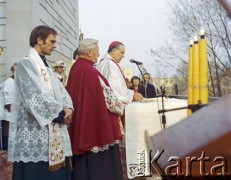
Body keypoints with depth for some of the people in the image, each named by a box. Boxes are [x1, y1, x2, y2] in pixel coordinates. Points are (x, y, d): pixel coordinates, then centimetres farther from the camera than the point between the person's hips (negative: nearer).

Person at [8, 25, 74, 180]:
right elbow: (35, 97, -19)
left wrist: (68, 108, -8)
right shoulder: (26, 64, -10)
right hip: (35, 134, -8)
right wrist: (60, 114, -11)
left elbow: (60, 90, 12)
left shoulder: (46, 66, 17)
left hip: (53, 132, 9)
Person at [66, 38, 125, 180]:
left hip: (81, 123, 9)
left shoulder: (76, 68, 6)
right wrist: (121, 107, 4)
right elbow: (106, 96, -15)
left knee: (84, 163, 16)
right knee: (98, 162, 3)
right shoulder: (90, 71, -18)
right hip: (96, 124, -9)